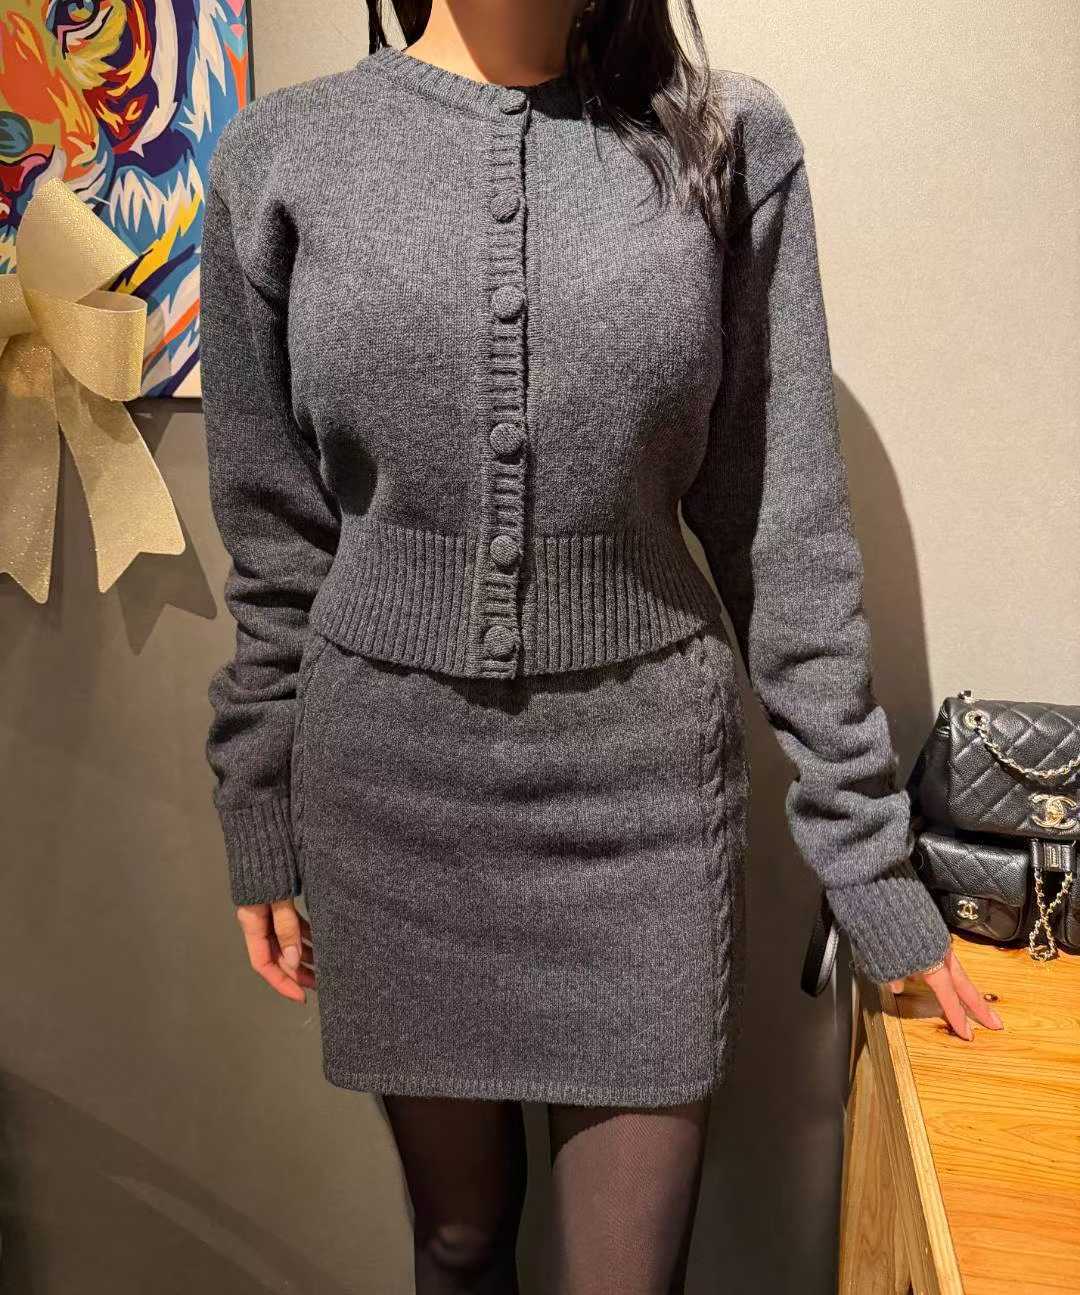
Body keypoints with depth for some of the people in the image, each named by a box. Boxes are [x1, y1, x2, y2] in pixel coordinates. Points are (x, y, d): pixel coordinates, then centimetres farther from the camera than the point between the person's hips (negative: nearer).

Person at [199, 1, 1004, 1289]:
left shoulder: (731, 143, -1)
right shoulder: (280, 154, 1)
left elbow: (789, 530, -1)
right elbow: (275, 542, 4)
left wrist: (866, 850, 0)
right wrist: (263, 835, 7)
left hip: (647, 791, 0)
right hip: (390, 792, 1)